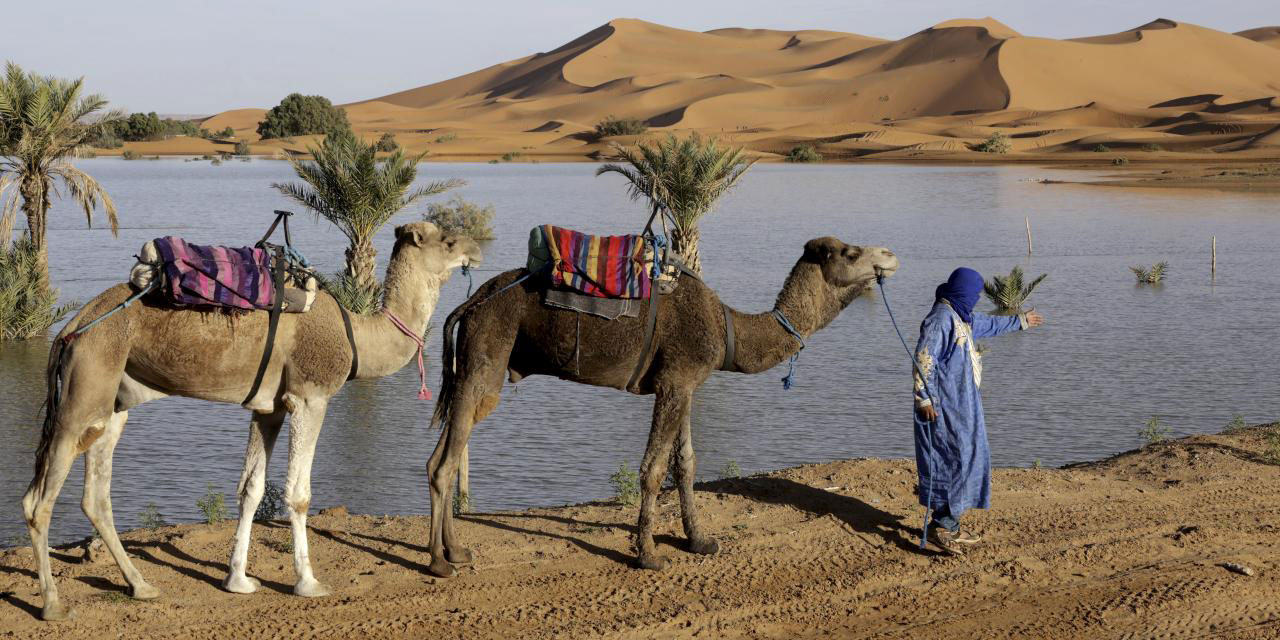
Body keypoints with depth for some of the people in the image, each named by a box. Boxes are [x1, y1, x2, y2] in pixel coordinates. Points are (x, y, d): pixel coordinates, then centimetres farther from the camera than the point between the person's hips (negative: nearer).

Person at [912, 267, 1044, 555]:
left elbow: (989, 324, 35)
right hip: (944, 406, -11)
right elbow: (923, 358, -23)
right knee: (952, 460, -11)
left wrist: (1020, 321, 47)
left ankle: (950, 525, 19)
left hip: (962, 404, 11)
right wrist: (925, 398, -26)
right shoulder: (940, 318, -17)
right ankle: (940, 526, -8)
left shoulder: (960, 317, 15)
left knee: (968, 458, 13)